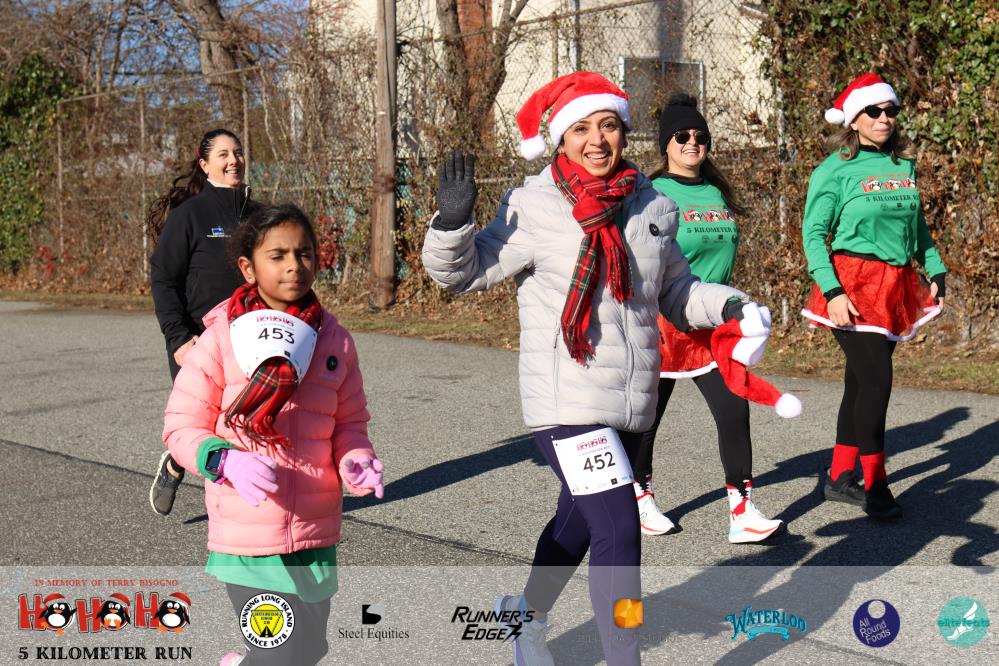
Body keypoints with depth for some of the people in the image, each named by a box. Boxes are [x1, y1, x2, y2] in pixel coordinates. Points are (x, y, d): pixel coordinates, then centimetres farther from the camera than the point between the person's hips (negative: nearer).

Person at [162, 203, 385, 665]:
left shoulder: (335, 340, 3)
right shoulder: (221, 338, -9)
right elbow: (181, 427, -5)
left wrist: (355, 461, -11)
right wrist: (226, 461, -23)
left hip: (316, 533, 5)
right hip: (247, 535, -5)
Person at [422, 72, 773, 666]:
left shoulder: (653, 207, 5)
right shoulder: (534, 208, -9)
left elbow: (677, 291, 15)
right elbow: (462, 272, -4)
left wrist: (728, 303, -3)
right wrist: (452, 221, -22)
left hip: (630, 404, 6)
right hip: (566, 401, -6)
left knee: (580, 521, 24)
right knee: (619, 530, -14)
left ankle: (526, 615, 51)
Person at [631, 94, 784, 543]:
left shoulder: (717, 193, 11)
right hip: (663, 321, -5)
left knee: (734, 409, -5)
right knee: (647, 416, 9)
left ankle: (741, 513, -1)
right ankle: (641, 498, 29)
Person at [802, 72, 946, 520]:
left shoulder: (904, 165, 11)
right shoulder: (835, 170, -6)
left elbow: (918, 226, 20)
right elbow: (813, 233, -8)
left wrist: (936, 272, 13)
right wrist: (832, 291, -16)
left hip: (896, 285, 6)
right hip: (854, 284, -6)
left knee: (862, 381, 10)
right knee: (876, 380, -11)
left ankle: (841, 477, 20)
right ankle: (874, 483, 1)